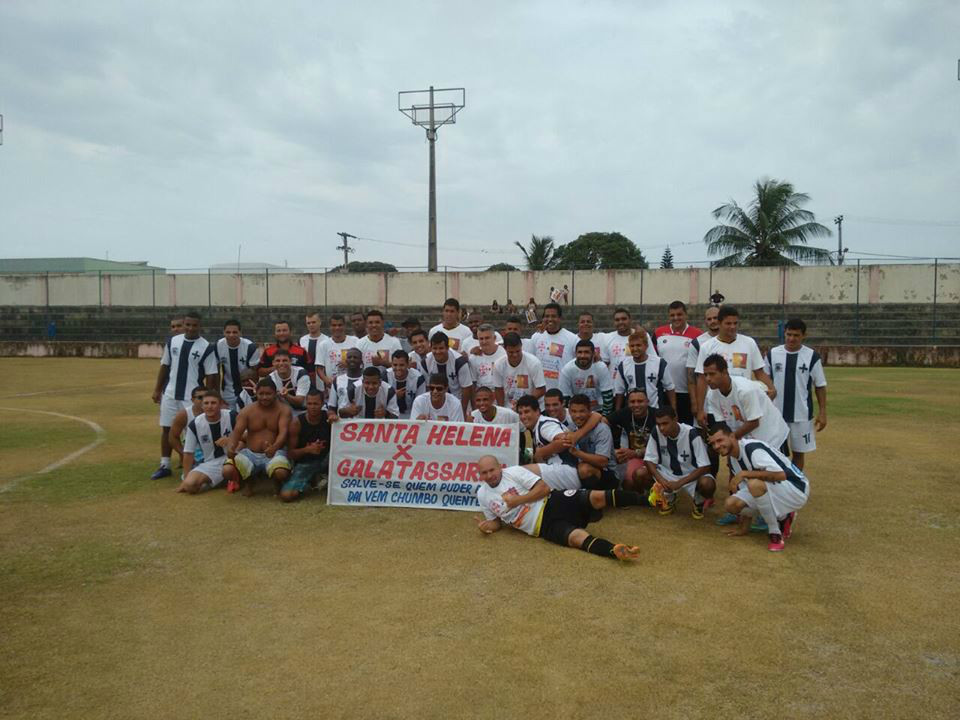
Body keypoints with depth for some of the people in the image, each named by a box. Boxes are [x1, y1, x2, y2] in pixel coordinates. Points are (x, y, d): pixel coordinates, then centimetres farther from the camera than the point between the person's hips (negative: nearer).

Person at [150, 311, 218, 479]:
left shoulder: (206, 348, -8)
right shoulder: (172, 342, 3)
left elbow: (211, 376, -7)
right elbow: (164, 367, 11)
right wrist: (157, 389, 9)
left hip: (192, 397, -4)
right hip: (170, 394, 4)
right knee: (166, 429, 10)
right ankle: (164, 466, 20)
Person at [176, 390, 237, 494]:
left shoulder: (232, 416, -12)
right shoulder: (194, 425, -7)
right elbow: (188, 453, 1)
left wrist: (231, 440, -26)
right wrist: (185, 480, 0)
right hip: (210, 463, 3)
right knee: (190, 485, -20)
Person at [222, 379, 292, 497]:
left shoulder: (283, 409, -4)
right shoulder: (247, 411, 2)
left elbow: (283, 432, -18)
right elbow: (237, 432, -8)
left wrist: (275, 447, -41)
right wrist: (230, 447, -32)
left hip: (274, 453, -3)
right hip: (250, 453, 3)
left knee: (281, 473, -36)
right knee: (227, 471, -23)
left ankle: (278, 485, 6)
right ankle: (249, 481, 14)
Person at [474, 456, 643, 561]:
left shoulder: (513, 472, -1)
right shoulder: (482, 495, 10)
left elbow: (544, 488, -5)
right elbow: (497, 520, 22)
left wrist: (516, 500, -11)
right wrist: (488, 525, -2)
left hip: (552, 503, 0)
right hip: (544, 526, 0)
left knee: (596, 497, -24)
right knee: (576, 537, -31)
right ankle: (616, 552, -54)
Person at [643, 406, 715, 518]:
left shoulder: (692, 434, -25)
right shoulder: (656, 432, -16)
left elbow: (704, 467, -25)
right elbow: (649, 460, -12)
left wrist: (679, 483, -33)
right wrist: (661, 480, -30)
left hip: (691, 476, -4)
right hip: (668, 474, 4)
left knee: (707, 484, -37)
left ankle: (699, 503, 3)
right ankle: (669, 499, 8)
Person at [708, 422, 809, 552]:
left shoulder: (753, 449, -25)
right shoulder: (733, 458, 4)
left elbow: (781, 475, -36)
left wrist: (744, 473, -34)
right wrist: (744, 527, 11)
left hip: (796, 489, -9)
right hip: (772, 492, 9)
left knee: (755, 483, -36)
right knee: (731, 504, -8)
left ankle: (776, 534, -16)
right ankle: (782, 519, 10)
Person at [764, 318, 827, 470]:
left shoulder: (812, 356, -4)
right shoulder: (772, 354, 0)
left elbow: (820, 386, 1)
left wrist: (822, 412, -2)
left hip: (801, 415, -1)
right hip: (776, 413, 1)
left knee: (798, 452, 10)